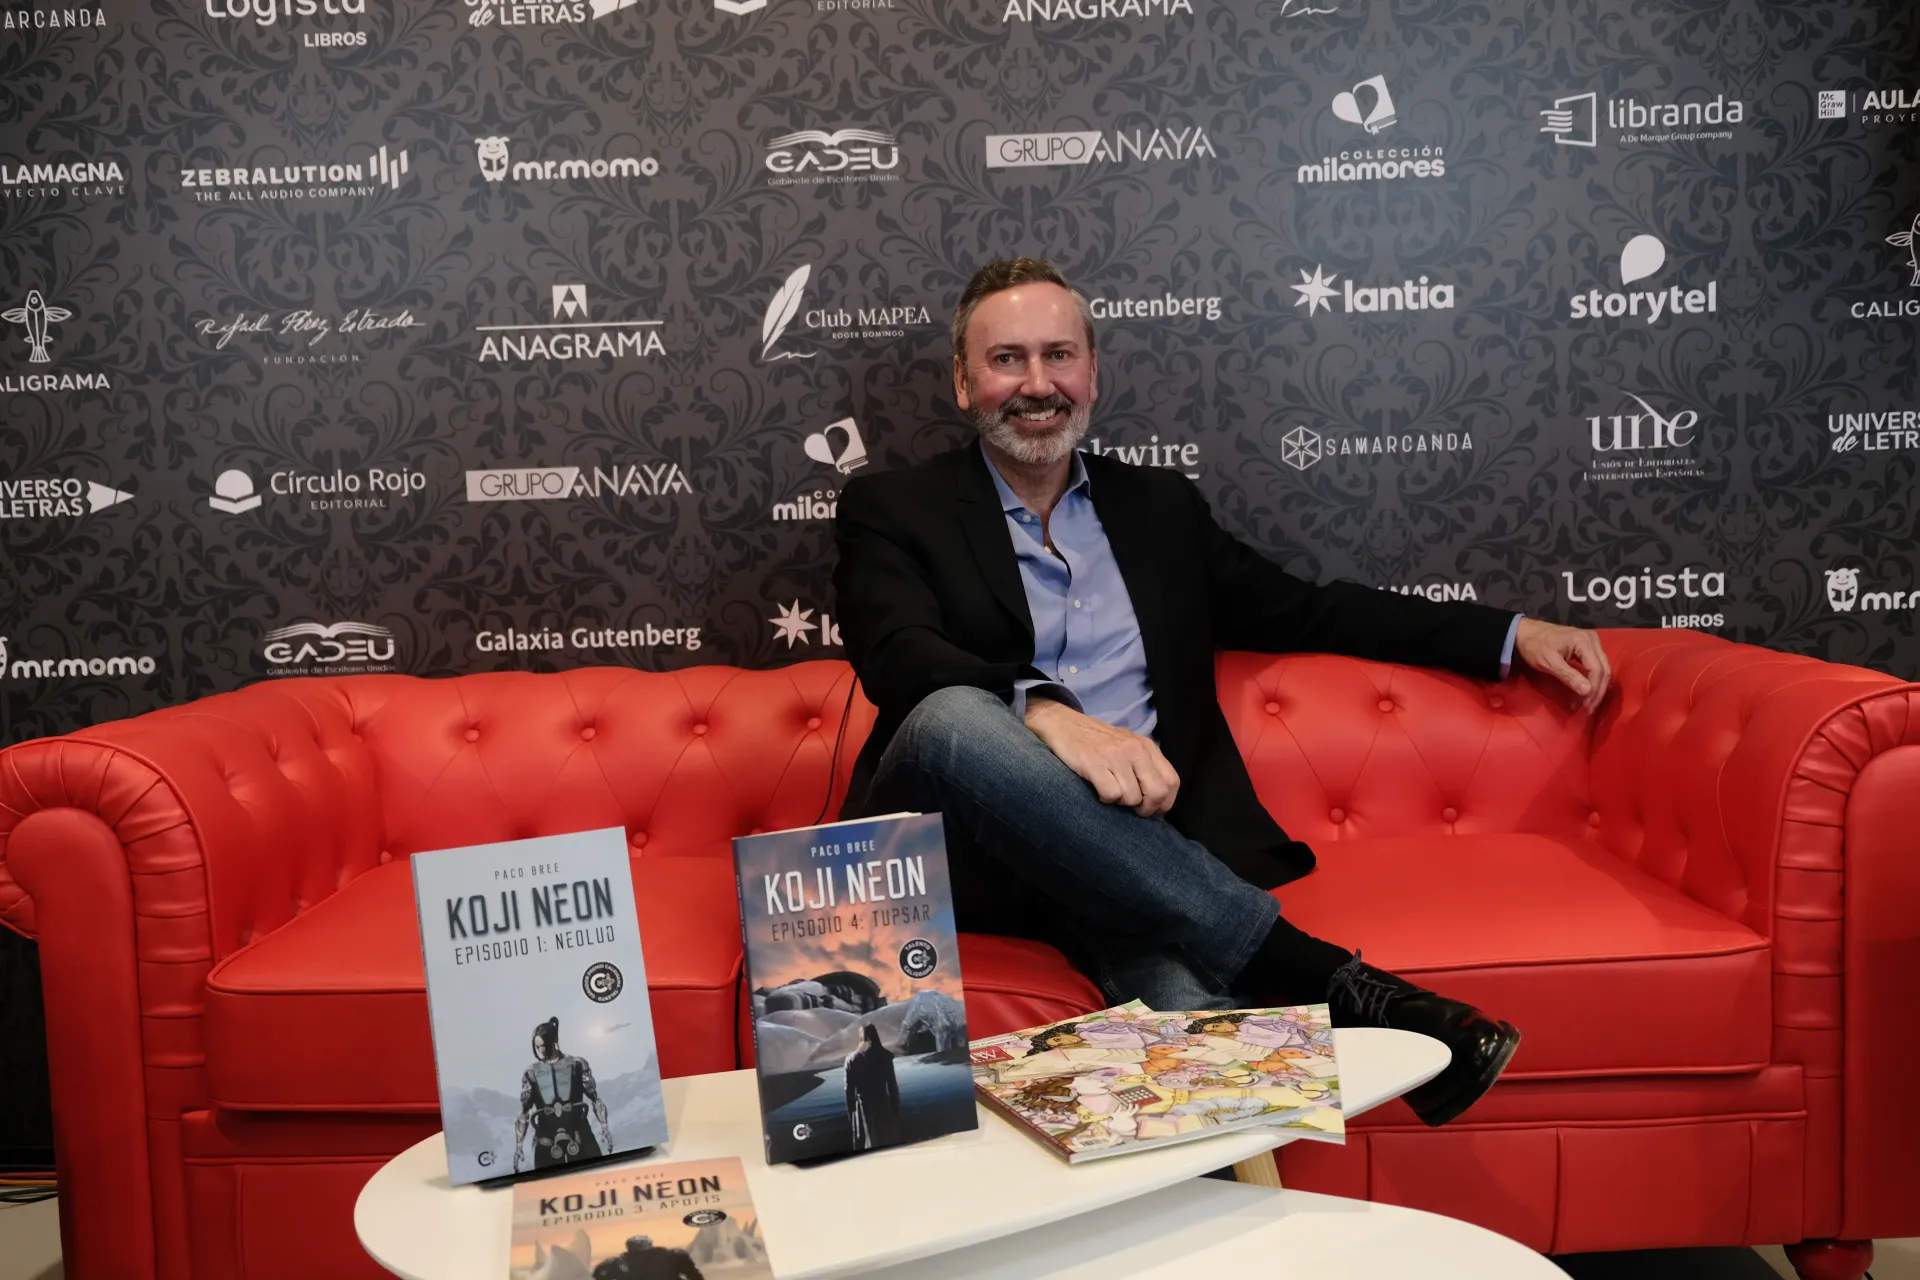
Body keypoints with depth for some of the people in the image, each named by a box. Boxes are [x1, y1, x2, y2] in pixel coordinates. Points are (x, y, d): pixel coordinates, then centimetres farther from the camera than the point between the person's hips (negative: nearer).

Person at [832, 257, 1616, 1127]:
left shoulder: (1159, 507, 23)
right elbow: (898, 655, -10)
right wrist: (1049, 714, -30)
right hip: (955, 858, 0)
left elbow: (1304, 612, 26)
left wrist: (1511, 636, 20)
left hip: (1128, 849, 1)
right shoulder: (892, 511, 10)